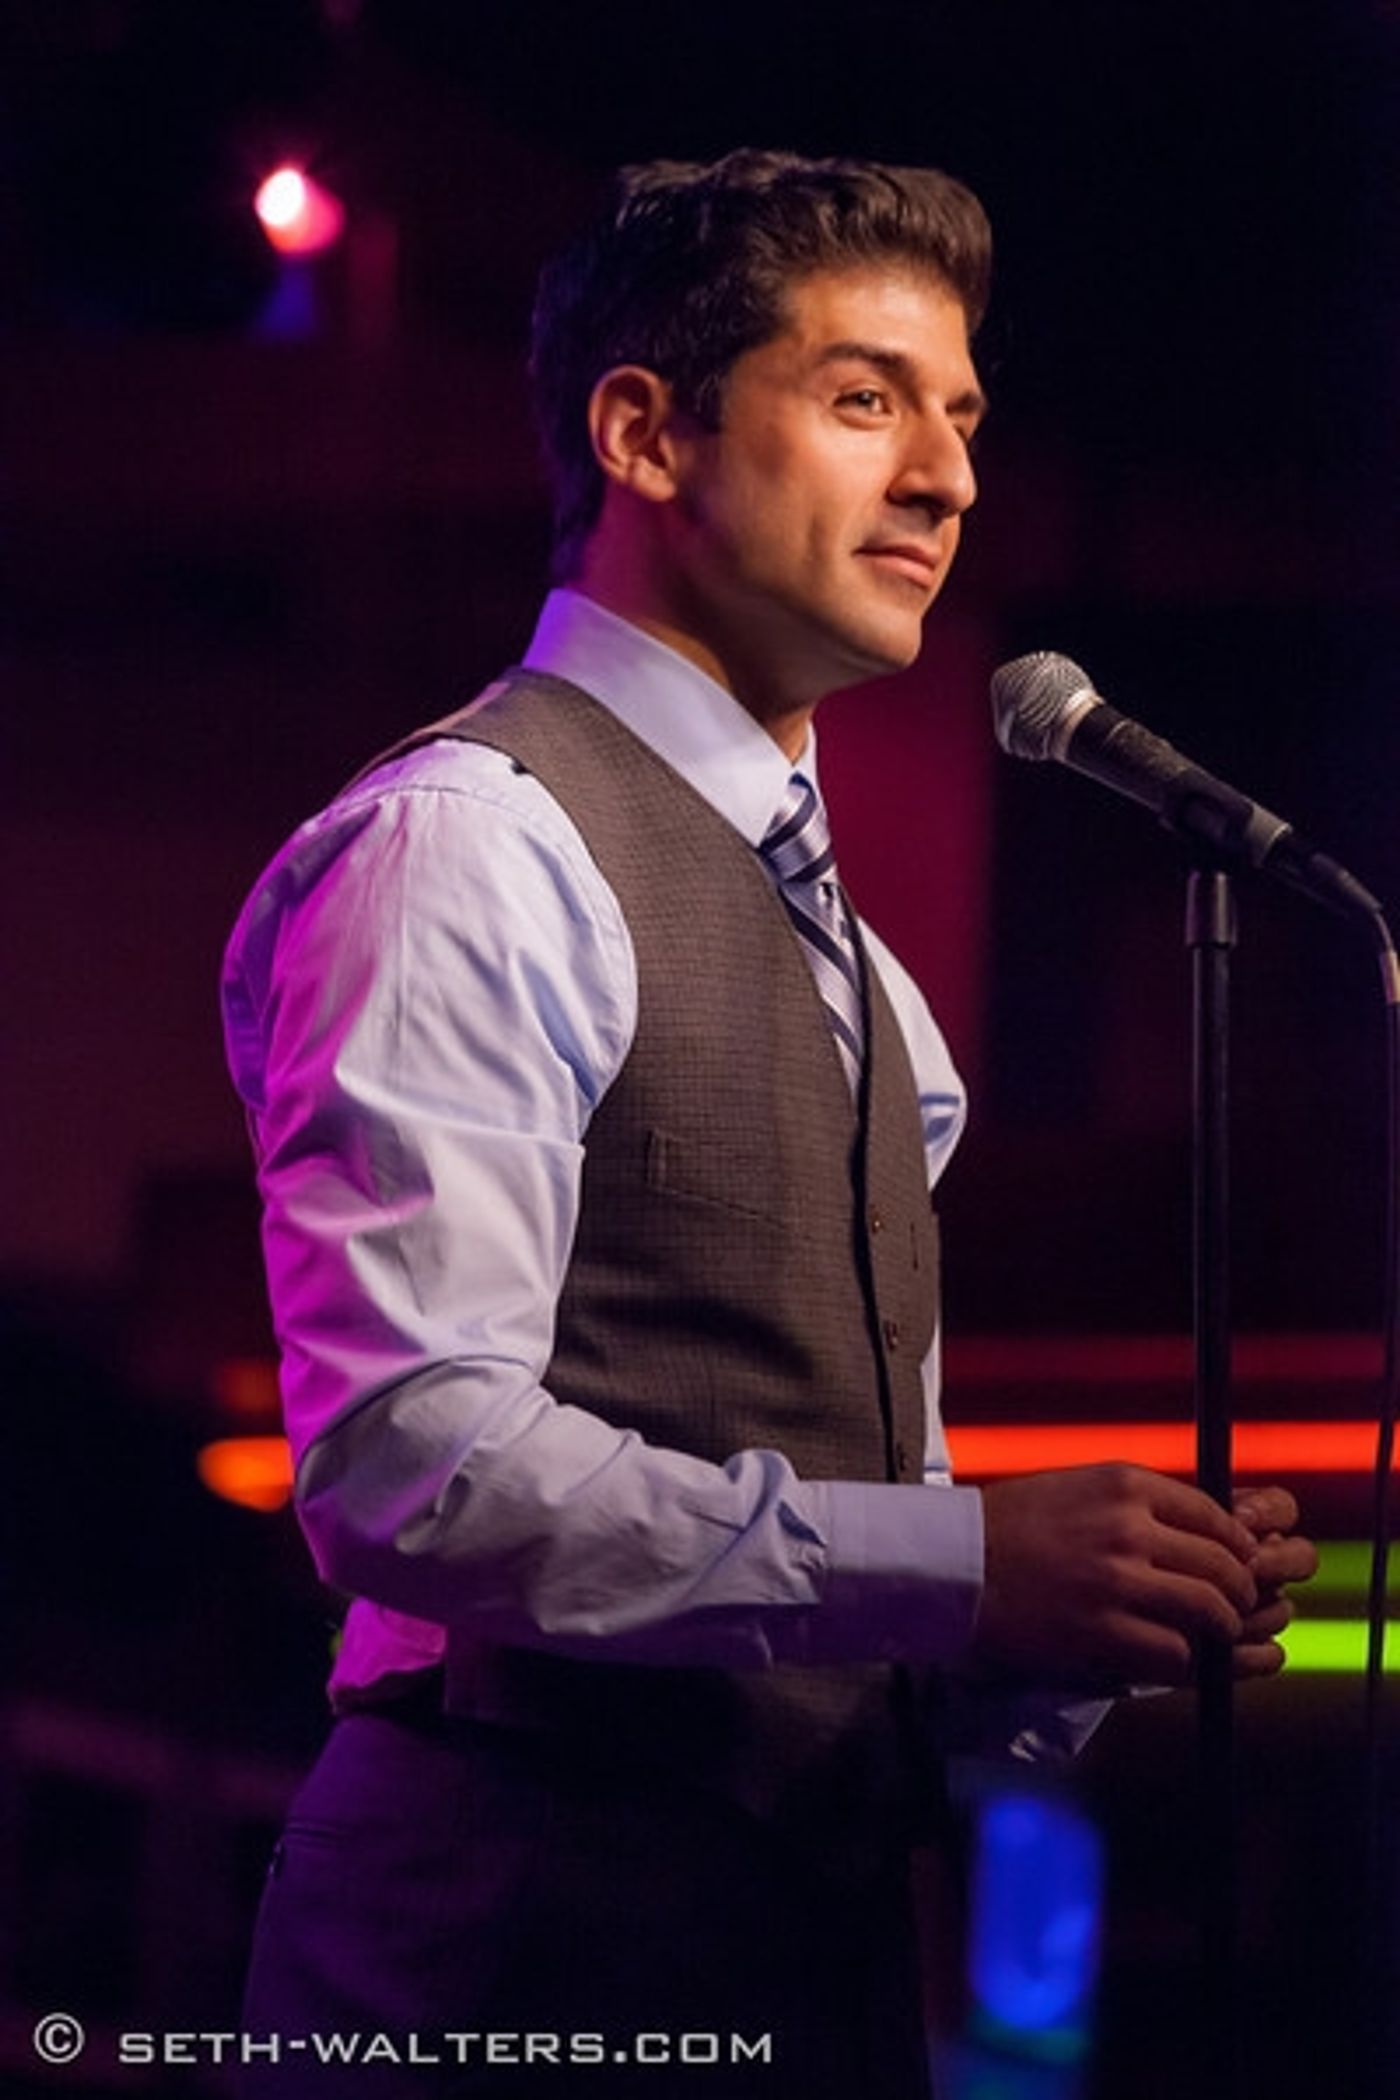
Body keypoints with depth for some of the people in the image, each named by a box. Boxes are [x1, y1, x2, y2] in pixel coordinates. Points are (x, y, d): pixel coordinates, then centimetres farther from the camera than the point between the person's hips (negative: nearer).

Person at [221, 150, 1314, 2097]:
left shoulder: (846, 966, 21)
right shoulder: (471, 843, -8)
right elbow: (415, 1460, -19)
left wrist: (1055, 1626, 0)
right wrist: (957, 1567, -22)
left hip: (816, 1926, 8)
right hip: (527, 1944, -8)